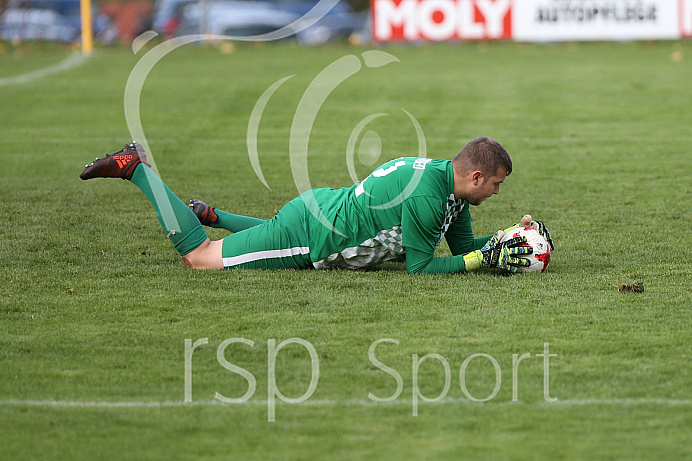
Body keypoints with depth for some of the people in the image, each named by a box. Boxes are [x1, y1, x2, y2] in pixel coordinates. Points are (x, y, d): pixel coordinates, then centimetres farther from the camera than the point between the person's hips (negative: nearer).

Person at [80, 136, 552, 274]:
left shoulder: (449, 179, 2)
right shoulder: (426, 198, -28)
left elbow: (464, 245, 12)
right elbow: (421, 267, -24)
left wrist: (506, 240, -3)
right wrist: (485, 259, -23)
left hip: (321, 207, 9)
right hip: (309, 235, -9)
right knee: (198, 257, 0)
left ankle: (210, 215, 42)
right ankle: (136, 167, 7)